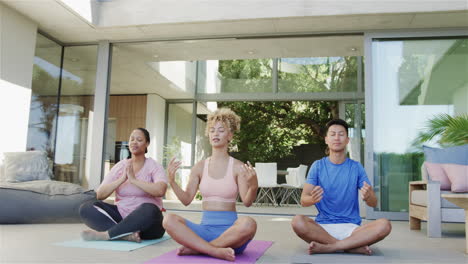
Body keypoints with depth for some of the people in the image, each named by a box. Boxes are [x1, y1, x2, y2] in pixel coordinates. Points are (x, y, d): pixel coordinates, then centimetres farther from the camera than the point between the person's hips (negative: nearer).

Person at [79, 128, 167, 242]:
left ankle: (103, 234, -26)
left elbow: (160, 190, -26)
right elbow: (100, 194, -3)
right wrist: (122, 179, -16)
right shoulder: (119, 166, 8)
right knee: (86, 208, -15)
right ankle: (127, 234, -31)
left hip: (146, 223, -4)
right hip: (121, 216, 4)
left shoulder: (154, 167, -4)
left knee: (148, 209, -38)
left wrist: (133, 179, -20)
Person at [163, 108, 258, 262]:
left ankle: (197, 247, -21)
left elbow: (247, 202, -9)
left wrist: (253, 186, -30)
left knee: (248, 224, -36)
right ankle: (217, 251, -26)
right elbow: (186, 200, 5)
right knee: (169, 220, -24)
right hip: (205, 228, 2)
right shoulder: (200, 167, 9)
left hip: (230, 230, -2)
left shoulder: (238, 167, 0)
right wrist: (172, 181, -10)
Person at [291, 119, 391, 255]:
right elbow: (303, 200, -3)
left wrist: (368, 197, -23)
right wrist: (312, 199, -29)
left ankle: (327, 247, -23)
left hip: (352, 227, 1)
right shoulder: (318, 166, 4)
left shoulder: (356, 167, 6)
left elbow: (374, 203, 3)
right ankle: (354, 246, -21)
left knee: (384, 225, -27)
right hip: (323, 226, -1)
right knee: (297, 221, -32)